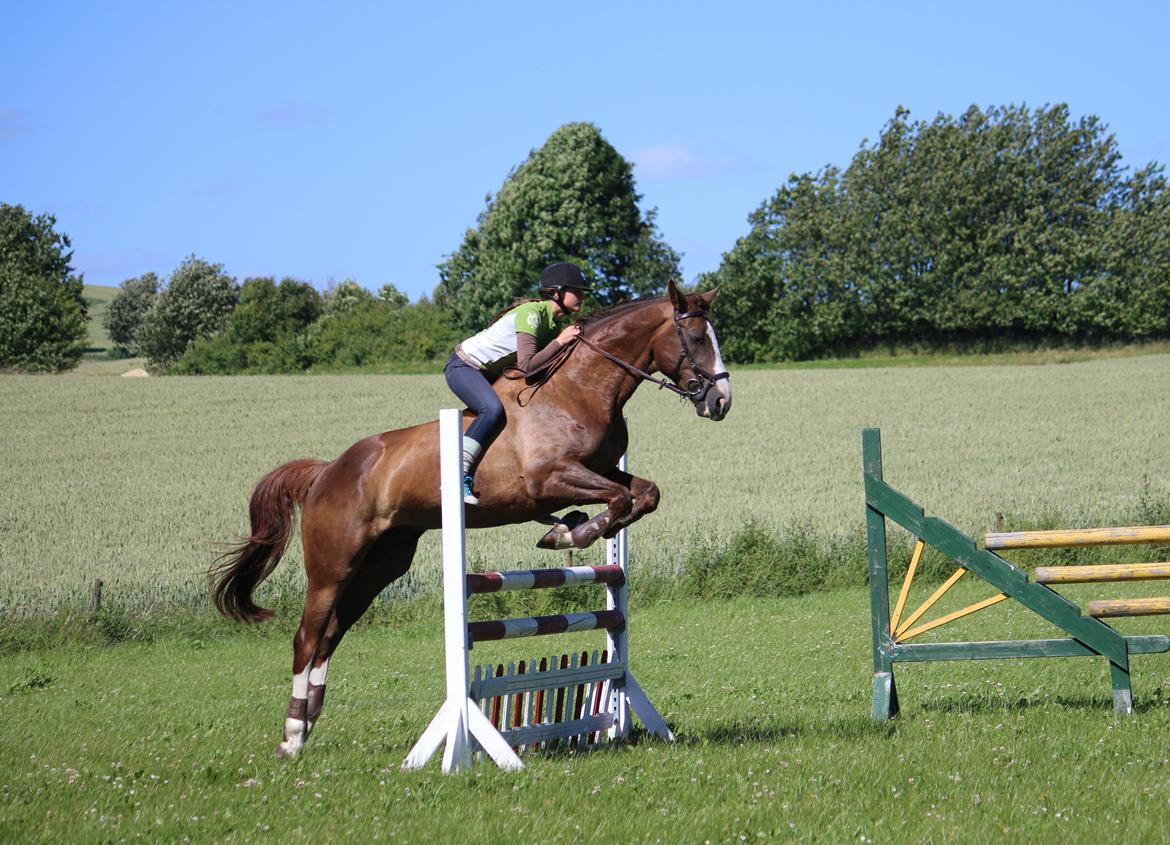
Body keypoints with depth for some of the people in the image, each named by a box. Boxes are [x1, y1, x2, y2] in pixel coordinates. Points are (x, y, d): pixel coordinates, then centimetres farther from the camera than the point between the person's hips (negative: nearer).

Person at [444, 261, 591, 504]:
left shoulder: (553, 324, 6)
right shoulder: (531, 313, -22)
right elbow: (527, 365, -30)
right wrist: (560, 341, -25)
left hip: (488, 374, 10)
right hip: (463, 367, -10)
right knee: (493, 409, -33)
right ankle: (458, 475, -34)